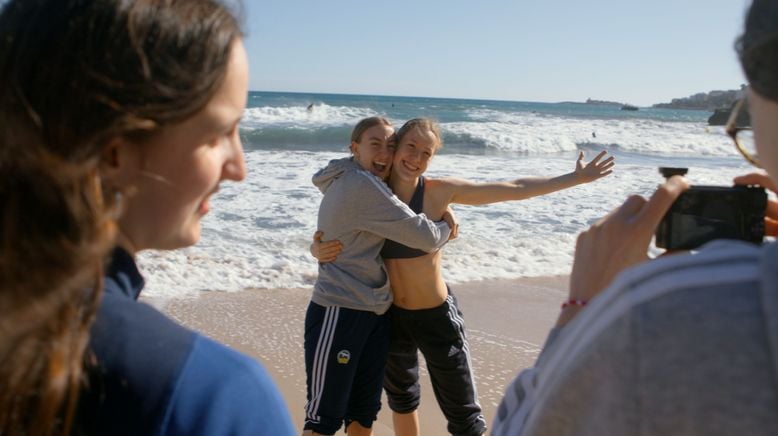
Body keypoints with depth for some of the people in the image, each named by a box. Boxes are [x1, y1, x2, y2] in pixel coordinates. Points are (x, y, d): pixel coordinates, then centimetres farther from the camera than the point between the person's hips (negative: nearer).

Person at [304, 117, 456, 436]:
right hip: (339, 313, -10)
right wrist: (446, 227, 5)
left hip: (373, 313, 10)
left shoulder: (348, 182, 14)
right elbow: (426, 237, -16)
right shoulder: (363, 186, -17)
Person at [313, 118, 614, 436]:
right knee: (401, 399, 26)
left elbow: (516, 190, -9)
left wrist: (577, 178, -8)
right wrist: (322, 250, -26)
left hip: (436, 317, -3)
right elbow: (322, 242, -2)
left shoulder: (440, 191, -14)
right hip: (391, 316, 3)